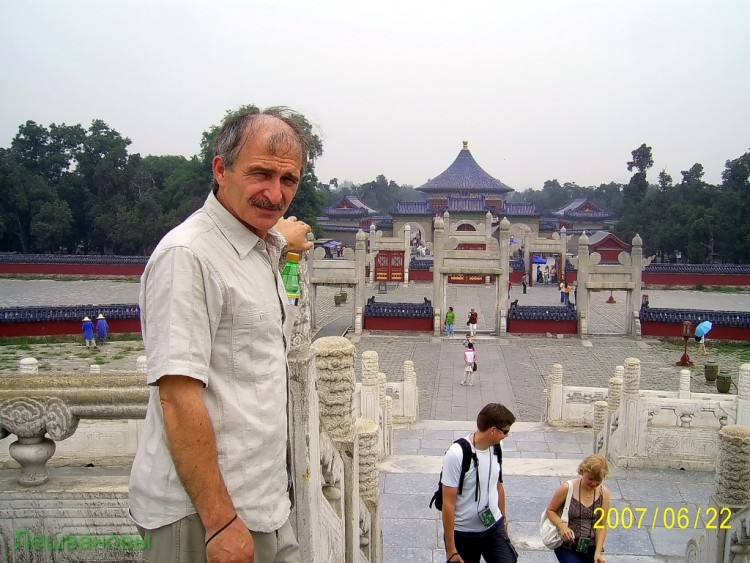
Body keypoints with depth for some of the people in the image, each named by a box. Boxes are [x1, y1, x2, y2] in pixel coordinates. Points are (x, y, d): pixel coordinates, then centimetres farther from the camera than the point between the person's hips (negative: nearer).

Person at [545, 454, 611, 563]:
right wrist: (562, 526, -18)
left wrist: (598, 552, -8)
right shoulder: (567, 488, -12)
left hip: (590, 548, 3)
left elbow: (602, 526, -1)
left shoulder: (603, 493, -3)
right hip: (566, 546, -3)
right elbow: (550, 510, -1)